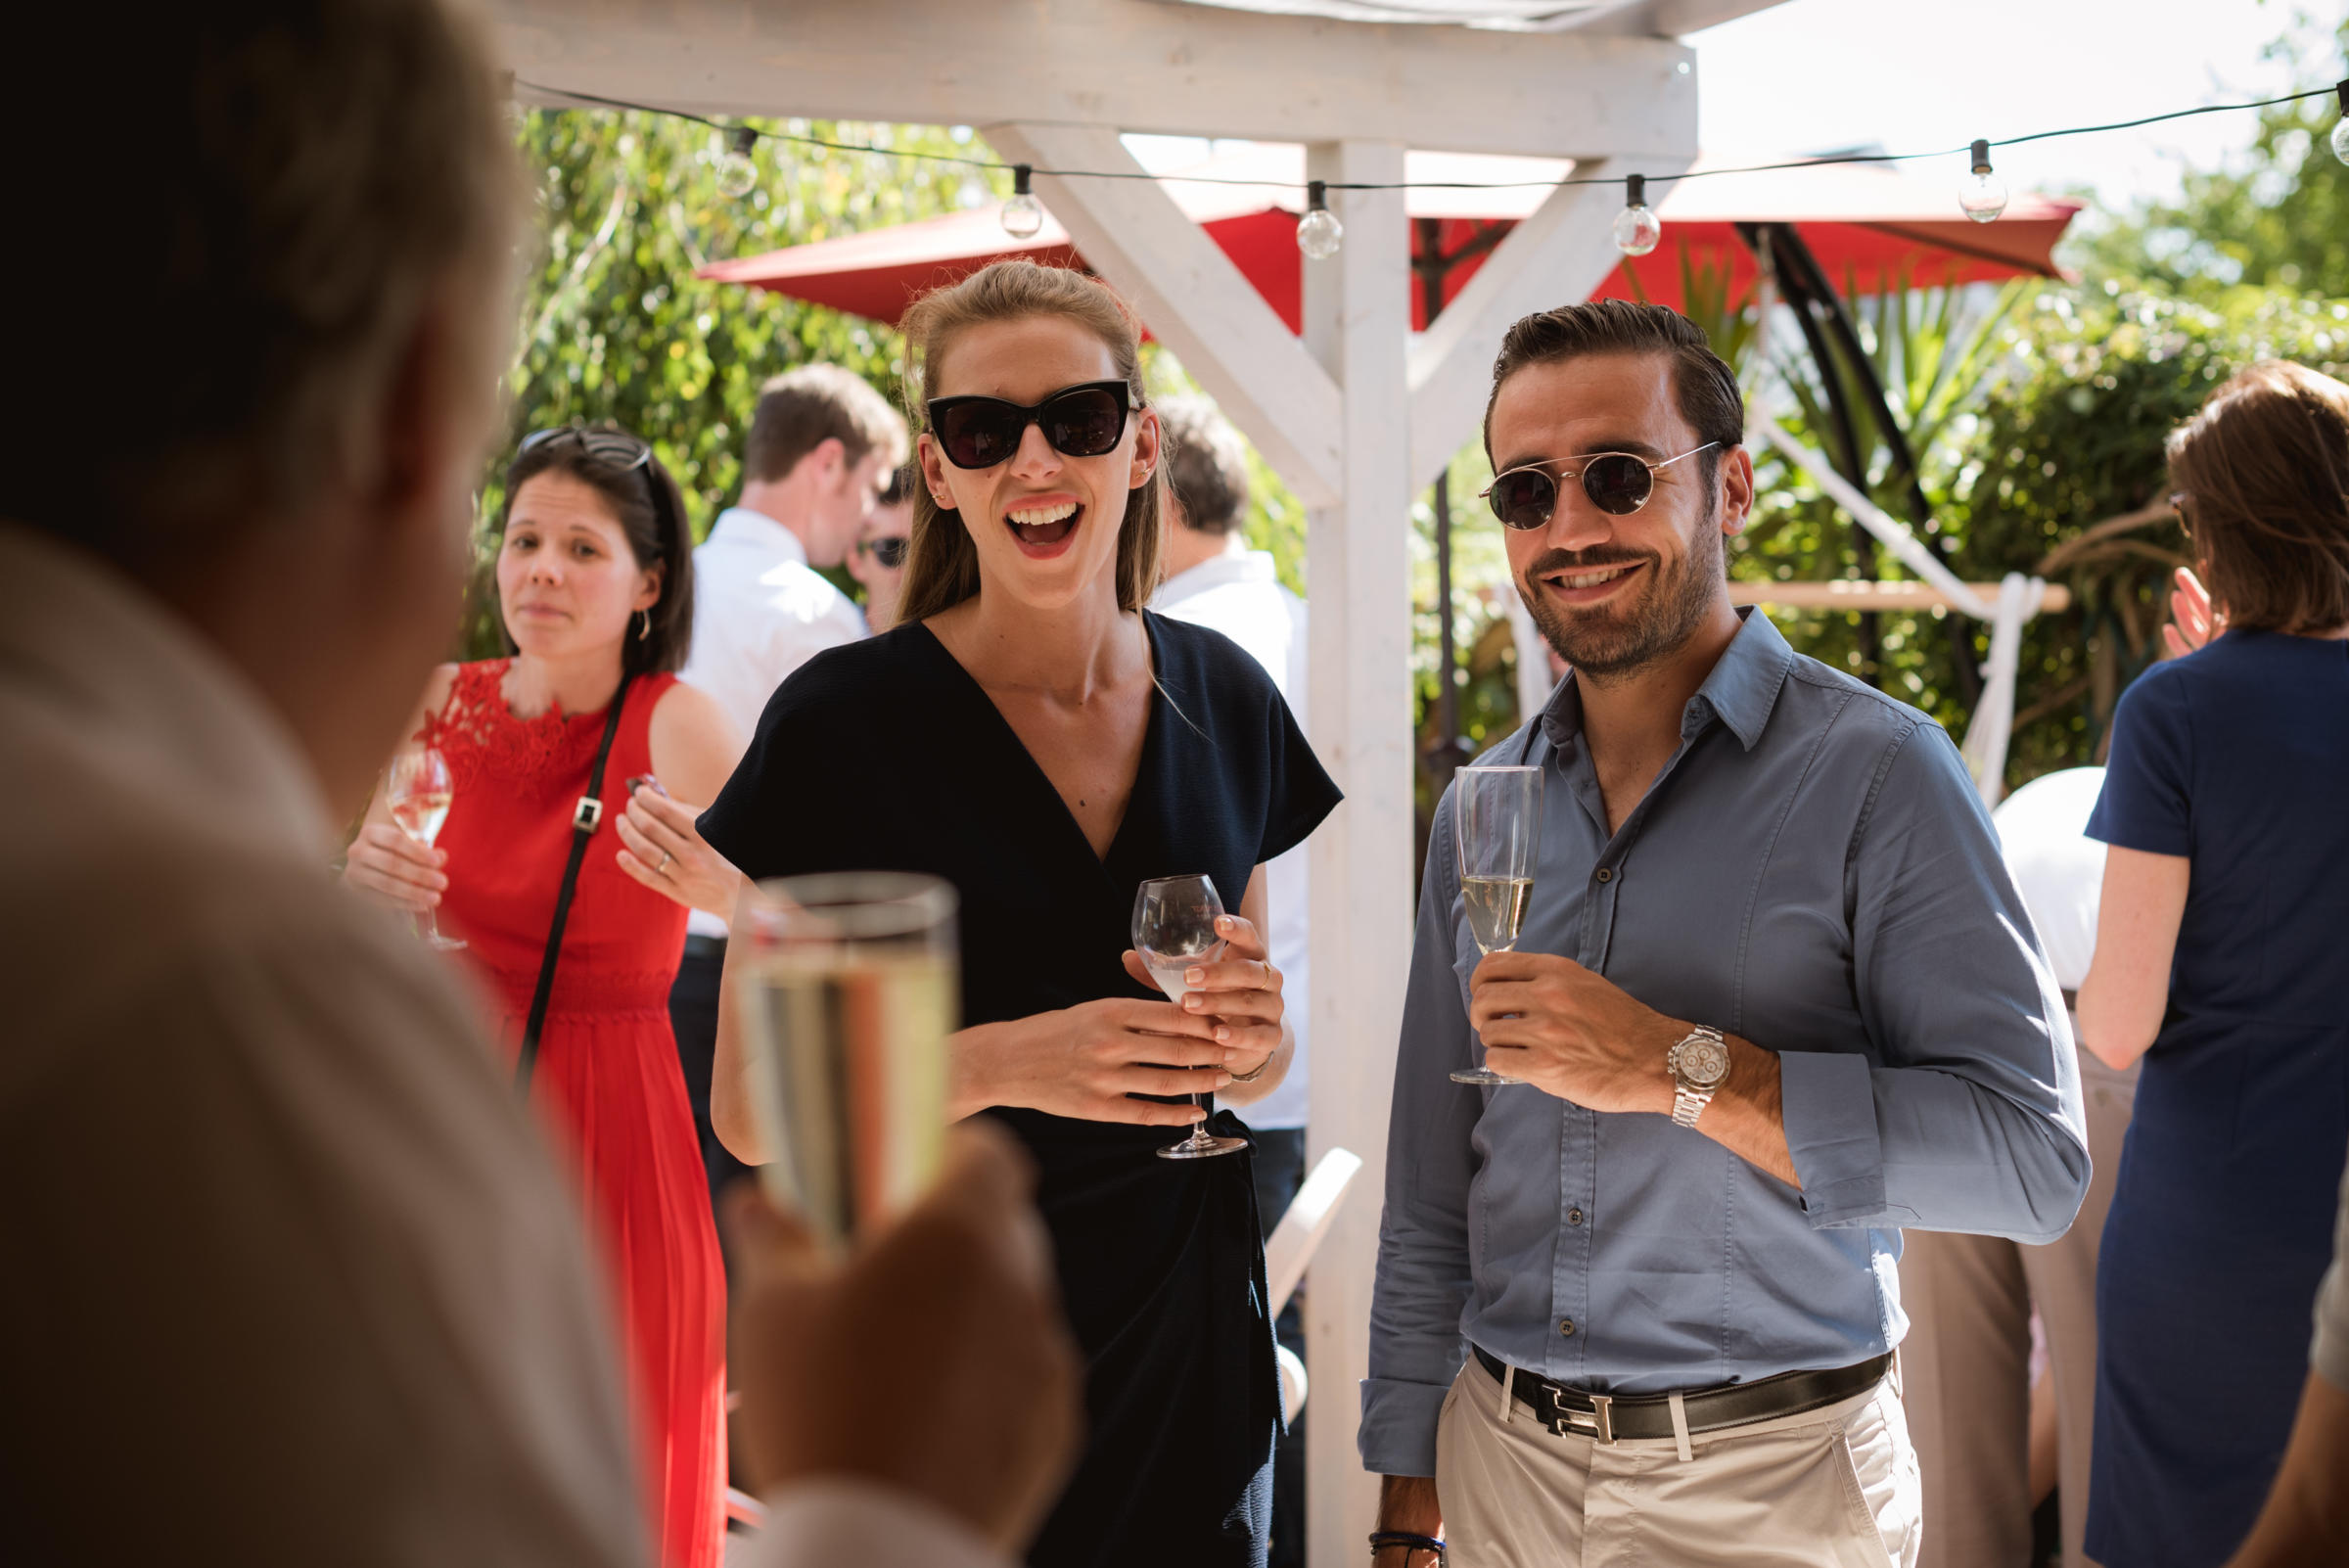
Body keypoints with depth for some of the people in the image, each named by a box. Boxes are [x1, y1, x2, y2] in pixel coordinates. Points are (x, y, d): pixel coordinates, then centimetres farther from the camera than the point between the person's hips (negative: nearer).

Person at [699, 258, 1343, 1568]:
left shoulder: (1224, 700, 2)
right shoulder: (844, 721, -12)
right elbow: (751, 1107, -11)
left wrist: (1250, 1038, -10)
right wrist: (1004, 1063, -25)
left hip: (1186, 1353, 4)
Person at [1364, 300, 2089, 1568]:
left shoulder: (1875, 773, -11)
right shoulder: (1482, 812, 5)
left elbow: (2033, 1156, -19)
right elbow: (1430, 1196, 9)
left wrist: (1685, 1069, -25)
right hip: (1505, 1461, 5)